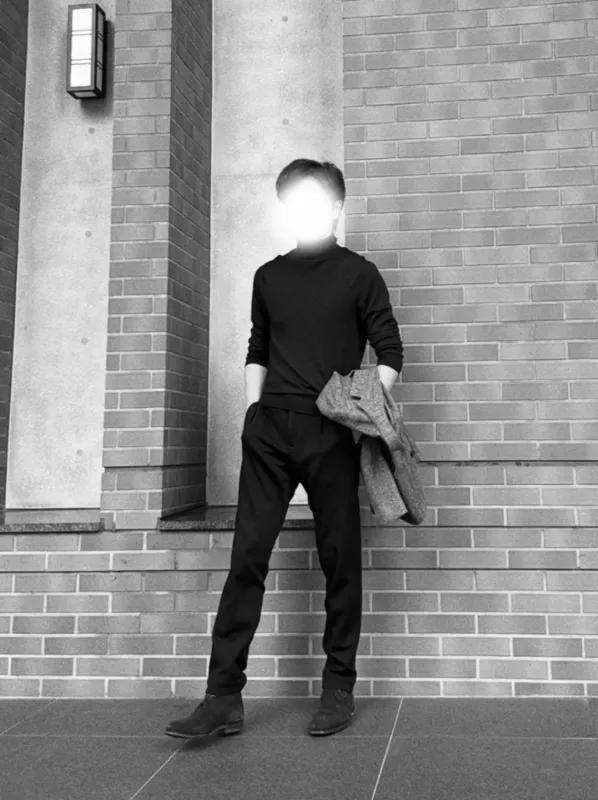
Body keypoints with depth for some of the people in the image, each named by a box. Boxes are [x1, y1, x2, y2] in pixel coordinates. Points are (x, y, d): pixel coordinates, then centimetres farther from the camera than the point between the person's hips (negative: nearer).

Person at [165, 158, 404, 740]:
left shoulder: (359, 274, 5)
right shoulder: (268, 277, 16)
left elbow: (390, 352, 3)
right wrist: (252, 410, 11)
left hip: (331, 434, -3)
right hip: (269, 431, 3)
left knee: (340, 559, 3)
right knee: (247, 556, -3)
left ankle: (339, 688, 16)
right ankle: (224, 697, 0)